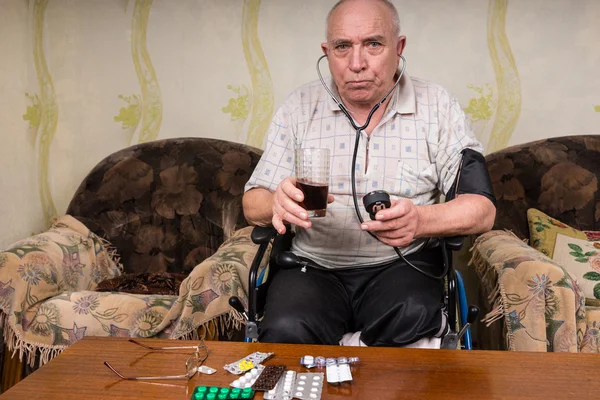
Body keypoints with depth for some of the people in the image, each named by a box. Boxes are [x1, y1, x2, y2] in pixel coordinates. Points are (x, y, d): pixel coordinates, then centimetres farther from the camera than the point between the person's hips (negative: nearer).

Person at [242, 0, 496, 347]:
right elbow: (253, 205, 5)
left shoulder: (437, 107, 3)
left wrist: (420, 220, -25)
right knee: (287, 330, -31)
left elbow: (482, 209, -3)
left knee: (415, 316, -33)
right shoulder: (299, 108, 7)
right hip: (314, 266, 1)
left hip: (402, 264, 0)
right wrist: (278, 204, -20)